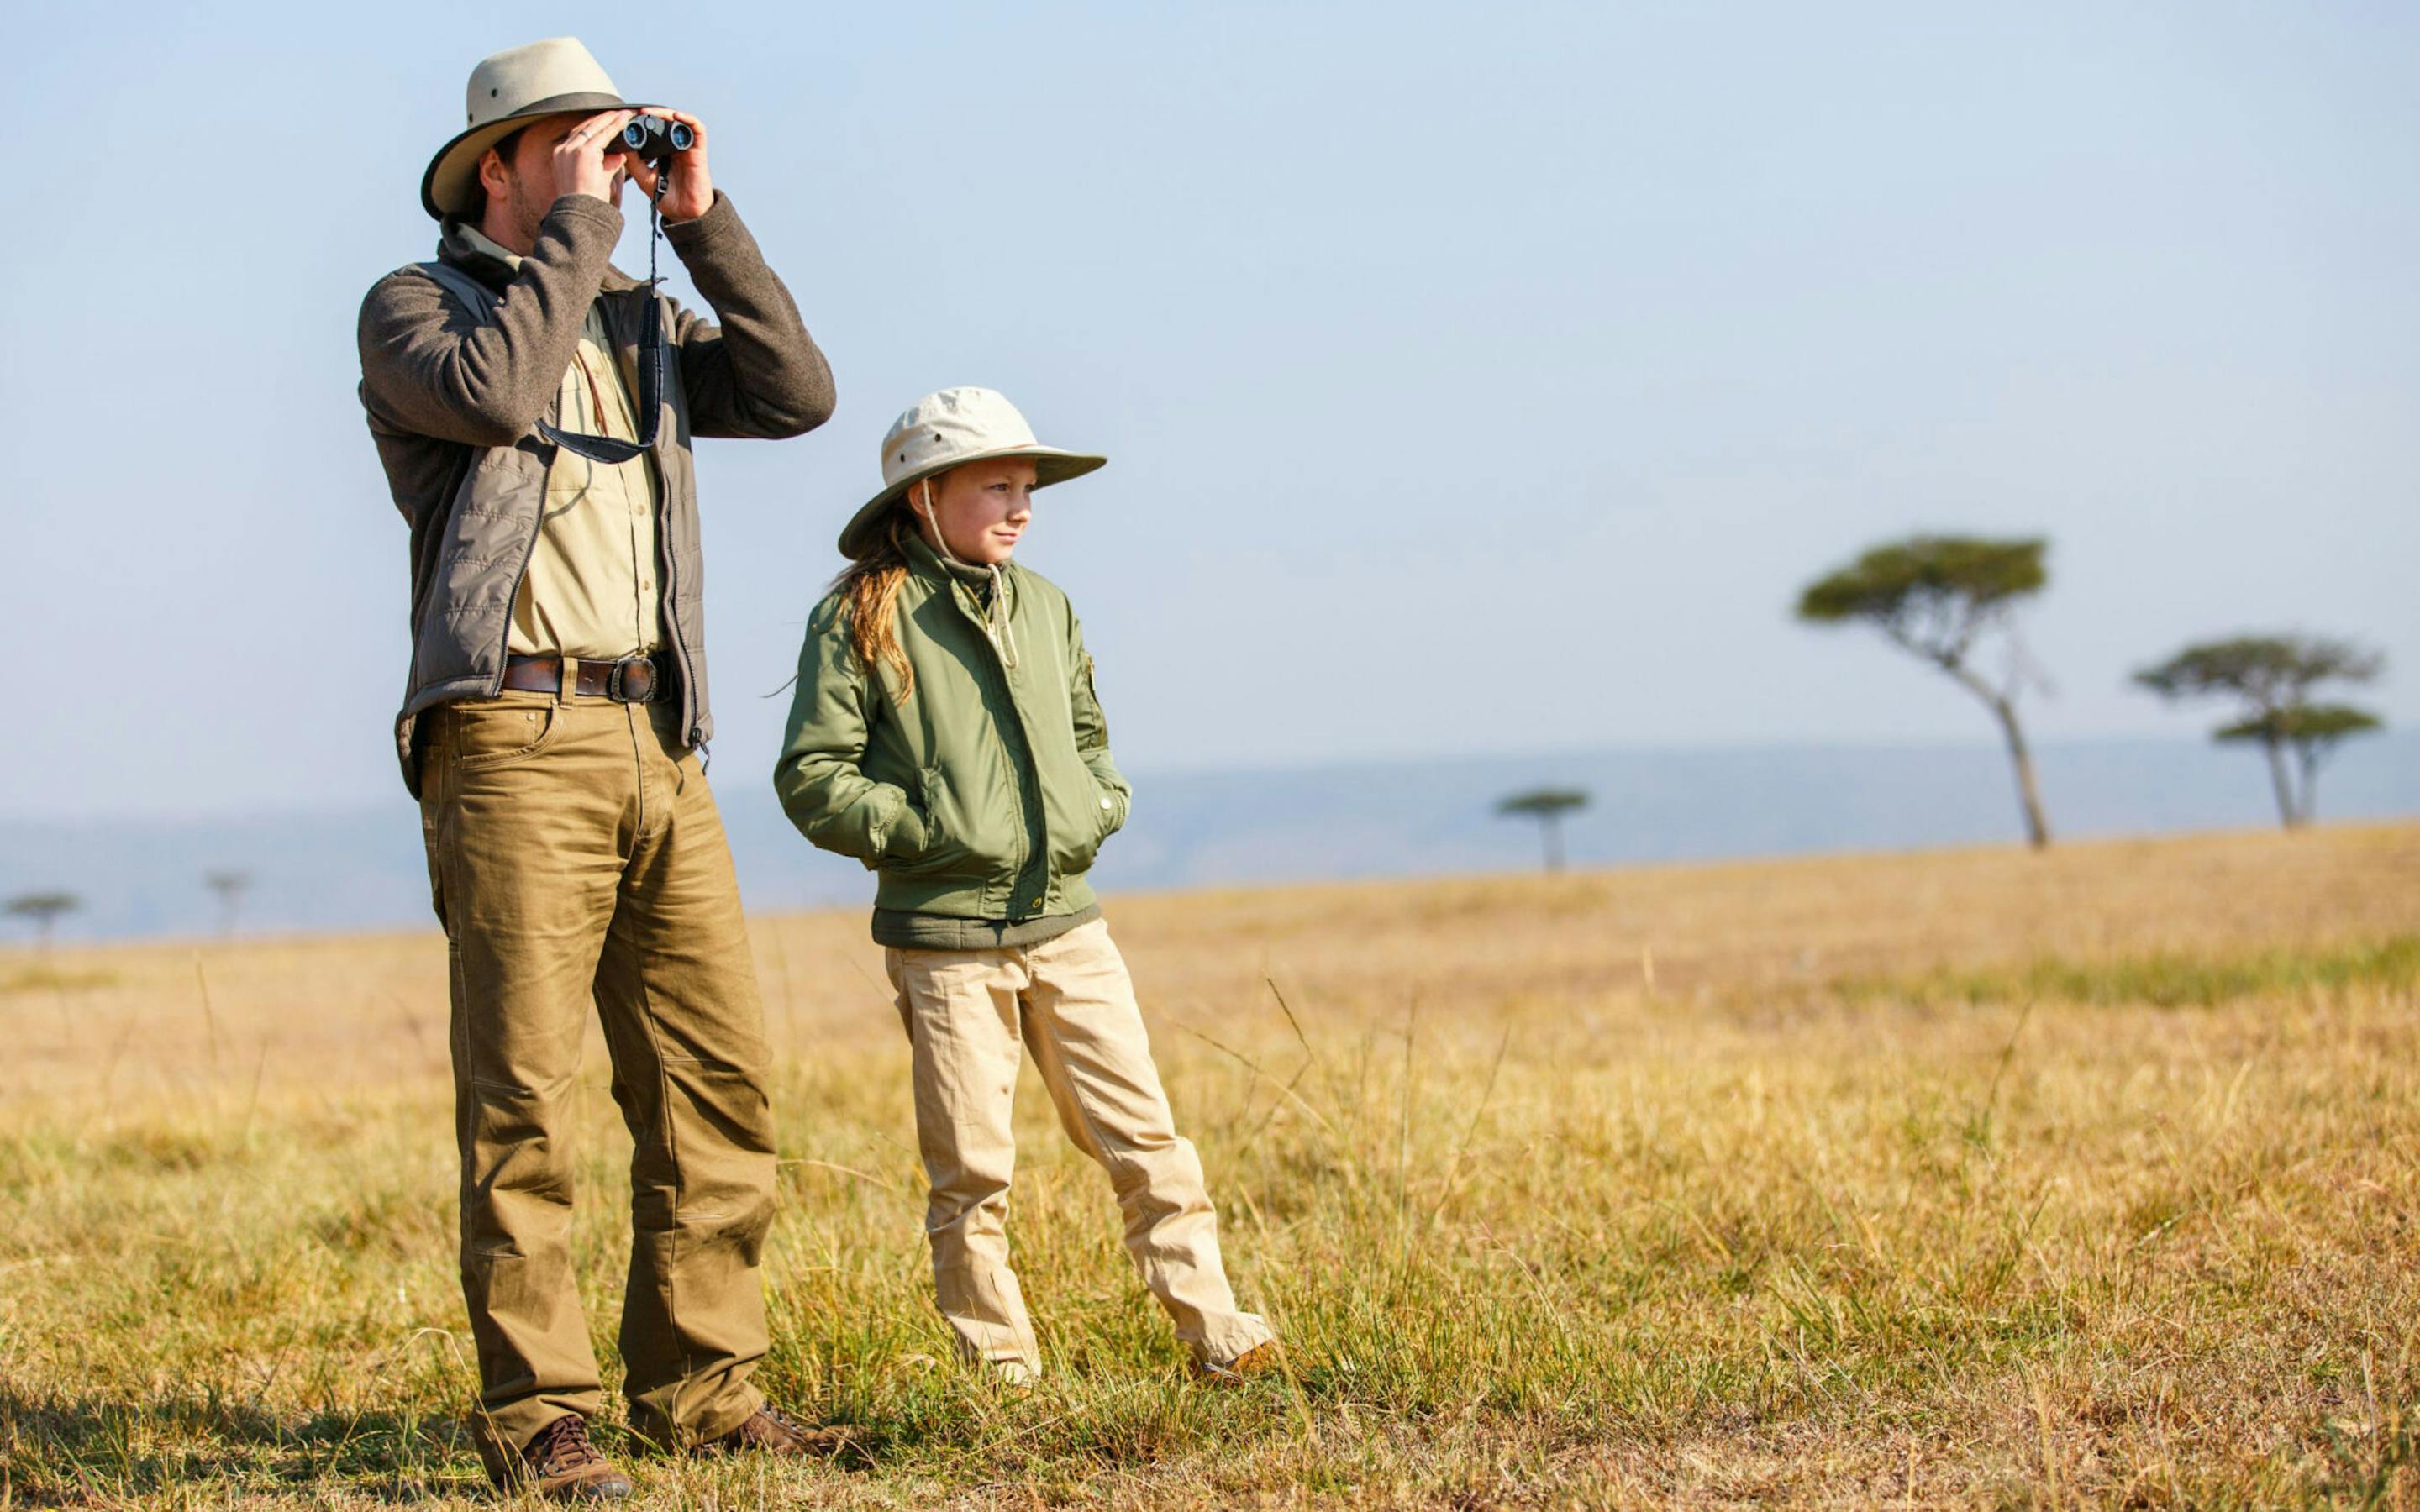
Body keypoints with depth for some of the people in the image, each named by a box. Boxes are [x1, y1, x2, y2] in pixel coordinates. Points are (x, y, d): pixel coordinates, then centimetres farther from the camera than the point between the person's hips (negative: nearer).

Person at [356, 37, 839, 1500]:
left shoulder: (641, 322, 22)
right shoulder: (414, 307, 5)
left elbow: (797, 392, 9)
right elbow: (495, 392, -17)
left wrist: (703, 220, 7)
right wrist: (581, 224, -8)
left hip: (660, 746, 6)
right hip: (516, 735, -6)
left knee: (719, 1079, 3)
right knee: (524, 1091, -7)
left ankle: (697, 1381, 11)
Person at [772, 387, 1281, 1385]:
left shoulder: (1044, 606, 12)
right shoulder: (860, 618, -5)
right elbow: (810, 777, -6)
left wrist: (1099, 804, 7)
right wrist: (921, 829, -14)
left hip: (1065, 920, 5)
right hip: (945, 936, -4)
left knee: (1140, 1131, 2)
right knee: (971, 1169, 1)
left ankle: (1210, 1323, 8)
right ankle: (1001, 1366, 11)